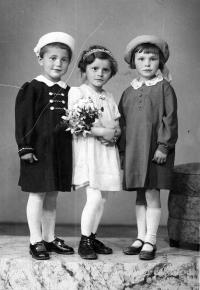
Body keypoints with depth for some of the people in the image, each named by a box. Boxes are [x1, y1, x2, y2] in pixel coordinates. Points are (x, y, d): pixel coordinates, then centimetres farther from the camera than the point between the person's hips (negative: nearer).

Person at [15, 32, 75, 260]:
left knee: (52, 195, 13)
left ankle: (50, 238, 23)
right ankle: (36, 240, 9)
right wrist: (25, 147, -14)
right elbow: (23, 119, -9)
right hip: (38, 149, -5)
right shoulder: (32, 88, -7)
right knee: (37, 194, 1)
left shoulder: (68, 92, 8)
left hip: (61, 151, 5)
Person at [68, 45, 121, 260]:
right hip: (87, 151, -6)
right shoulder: (77, 93, -4)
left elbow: (117, 126, 16)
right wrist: (101, 131, -18)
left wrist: (114, 134, -8)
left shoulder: (109, 98, 16)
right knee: (94, 197, -15)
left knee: (102, 198, 8)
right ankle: (84, 242, -3)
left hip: (106, 152, 7)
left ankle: (92, 237, 20)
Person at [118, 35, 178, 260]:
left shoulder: (164, 88, -1)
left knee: (152, 194, -4)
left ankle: (150, 241, 3)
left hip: (155, 150, -5)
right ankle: (141, 238, 19)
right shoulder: (129, 92, 12)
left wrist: (164, 146, -12)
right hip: (133, 151, 5)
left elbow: (169, 119, -6)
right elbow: (122, 123, 14)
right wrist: (122, 150, 9)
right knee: (140, 196, 11)